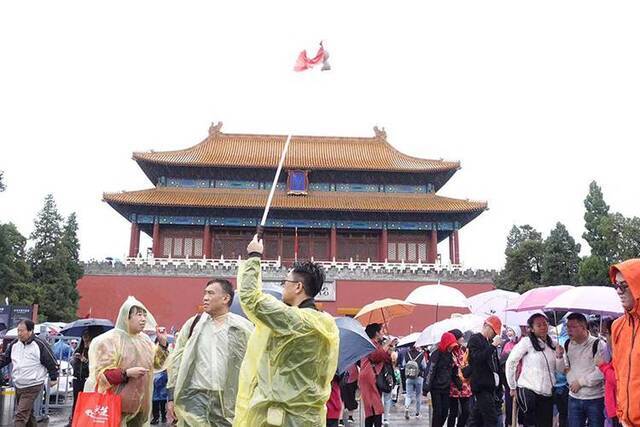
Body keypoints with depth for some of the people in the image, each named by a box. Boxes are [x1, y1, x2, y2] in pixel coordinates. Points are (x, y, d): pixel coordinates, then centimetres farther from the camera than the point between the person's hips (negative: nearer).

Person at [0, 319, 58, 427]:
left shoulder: (40, 345, -14)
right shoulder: (14, 344, 4)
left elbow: (52, 362, -6)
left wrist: (53, 378, 1)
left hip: (33, 387, -7)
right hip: (18, 386, 7)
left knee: (21, 415, -13)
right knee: (28, 414, 18)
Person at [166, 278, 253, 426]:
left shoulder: (243, 328, 0)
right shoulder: (193, 324, 6)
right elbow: (176, 360, 8)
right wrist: (172, 396, 5)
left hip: (227, 400, -1)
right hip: (195, 396, 1)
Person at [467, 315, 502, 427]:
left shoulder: (490, 341, 17)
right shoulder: (475, 339, -6)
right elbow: (477, 358, -20)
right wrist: (493, 346, -19)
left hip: (490, 385, 8)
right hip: (481, 385, -8)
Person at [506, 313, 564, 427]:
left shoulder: (552, 344, 11)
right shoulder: (527, 342, -7)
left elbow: (560, 369, 14)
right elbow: (510, 363, -6)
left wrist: (559, 356, -7)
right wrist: (513, 387, -3)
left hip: (547, 393, 6)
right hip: (528, 391, -6)